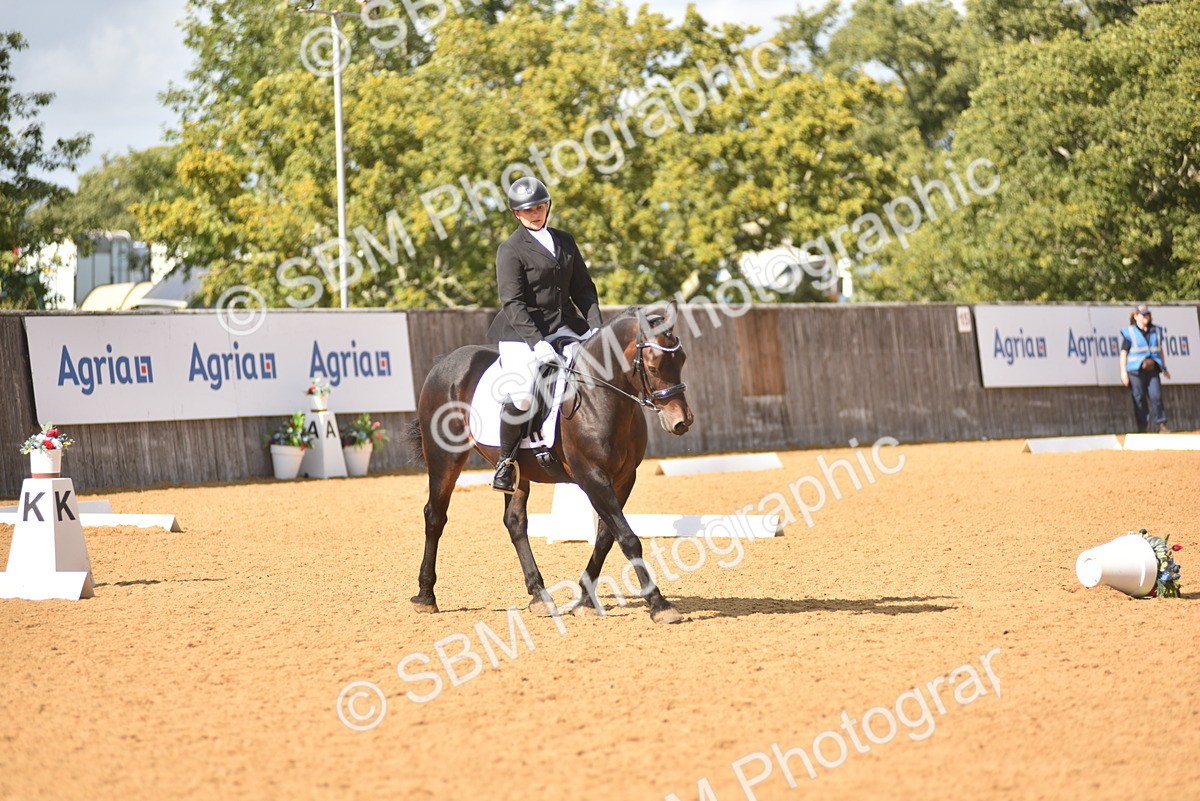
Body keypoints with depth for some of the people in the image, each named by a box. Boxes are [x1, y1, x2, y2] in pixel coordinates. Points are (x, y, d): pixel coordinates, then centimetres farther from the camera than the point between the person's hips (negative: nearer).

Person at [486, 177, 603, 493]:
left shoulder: (564, 241, 14)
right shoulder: (511, 250, -4)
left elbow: (583, 289, 16)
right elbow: (513, 303, -13)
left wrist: (595, 327, 0)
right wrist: (536, 342, -24)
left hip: (565, 329, 6)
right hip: (522, 334, -6)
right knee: (521, 396, -26)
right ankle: (506, 459, -5)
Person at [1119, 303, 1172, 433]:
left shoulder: (1155, 331, 15)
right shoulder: (1129, 332, 1)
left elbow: (1160, 350, 23)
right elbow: (1123, 353, -1)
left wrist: (1164, 367, 20)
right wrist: (1123, 372, -7)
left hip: (1152, 370, 3)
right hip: (1136, 370, -3)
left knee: (1156, 396, -7)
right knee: (1139, 399, -4)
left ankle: (1161, 425, -4)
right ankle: (1143, 426, 2)